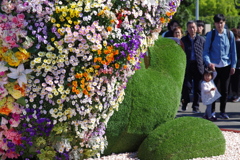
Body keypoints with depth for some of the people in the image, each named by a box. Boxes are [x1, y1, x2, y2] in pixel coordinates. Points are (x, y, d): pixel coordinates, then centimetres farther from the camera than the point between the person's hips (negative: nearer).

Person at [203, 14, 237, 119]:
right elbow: (206, 51, -2)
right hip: (214, 66, -1)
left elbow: (233, 51, 8)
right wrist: (208, 63, -18)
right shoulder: (210, 35, -3)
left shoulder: (229, 34, 1)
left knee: (224, 90, 7)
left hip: (226, 66, 1)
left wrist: (233, 65, 4)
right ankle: (212, 111, 14)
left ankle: (223, 112, 19)